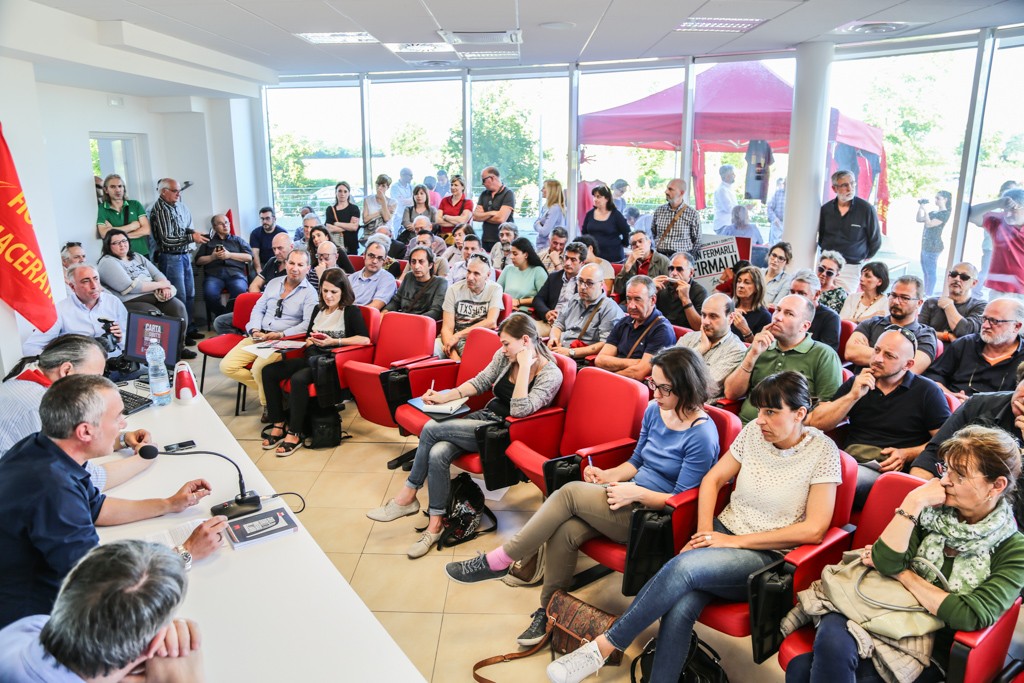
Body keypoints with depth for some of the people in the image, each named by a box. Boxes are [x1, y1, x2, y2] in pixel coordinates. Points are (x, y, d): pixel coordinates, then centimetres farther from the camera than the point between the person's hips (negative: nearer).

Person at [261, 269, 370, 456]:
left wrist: (333, 341, -19)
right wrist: (311, 341, 1)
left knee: (298, 379, -34)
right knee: (268, 371, -10)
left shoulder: (351, 311, -3)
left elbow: (365, 339, -16)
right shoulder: (318, 309, 18)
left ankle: (294, 434, -22)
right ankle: (279, 425, -5)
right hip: (311, 357, 8)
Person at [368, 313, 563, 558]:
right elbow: (479, 382, 10)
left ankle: (407, 496, -2)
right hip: (484, 417, 6)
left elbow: (519, 410, -27)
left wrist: (524, 366, -27)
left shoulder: (551, 374, -16)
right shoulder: (505, 356, 3)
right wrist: (445, 397, -2)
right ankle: (435, 524, -10)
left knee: (431, 429, -20)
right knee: (437, 453, -24)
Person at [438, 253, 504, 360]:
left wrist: (458, 335, -13)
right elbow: (447, 328, -4)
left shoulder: (495, 289, 0)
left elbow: (491, 322, -13)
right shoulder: (454, 290, 1)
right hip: (454, 339, 2)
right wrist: (453, 354, -22)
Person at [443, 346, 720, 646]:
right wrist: (608, 475, 0)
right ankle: (550, 611, -1)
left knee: (571, 492, -23)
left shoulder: (702, 435, -16)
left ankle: (497, 561, -13)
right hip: (629, 499, 7)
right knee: (564, 531, -22)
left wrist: (636, 492, -21)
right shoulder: (654, 411, 6)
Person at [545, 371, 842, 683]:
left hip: (767, 557, -4)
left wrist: (736, 541, -14)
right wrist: (704, 533, -6)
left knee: (683, 566, -31)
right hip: (723, 532, 4)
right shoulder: (754, 431, 2)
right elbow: (713, 479, 9)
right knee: (680, 607, -27)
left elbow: (814, 530, -13)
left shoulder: (823, 451, -9)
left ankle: (604, 645, -21)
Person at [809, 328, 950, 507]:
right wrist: (853, 396, -3)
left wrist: (906, 454, -8)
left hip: (889, 471, -3)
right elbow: (816, 423, 8)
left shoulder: (927, 391, 8)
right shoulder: (856, 383, 17)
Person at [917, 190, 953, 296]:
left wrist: (925, 210, -17)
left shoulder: (944, 213, -10)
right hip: (925, 245, 10)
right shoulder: (933, 212, 16)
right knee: (925, 272, 14)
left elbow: (929, 224, -19)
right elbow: (918, 219, 19)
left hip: (933, 246, -9)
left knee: (930, 272, -7)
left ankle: (929, 295, -5)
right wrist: (920, 207, 8)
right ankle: (925, 293, 22)